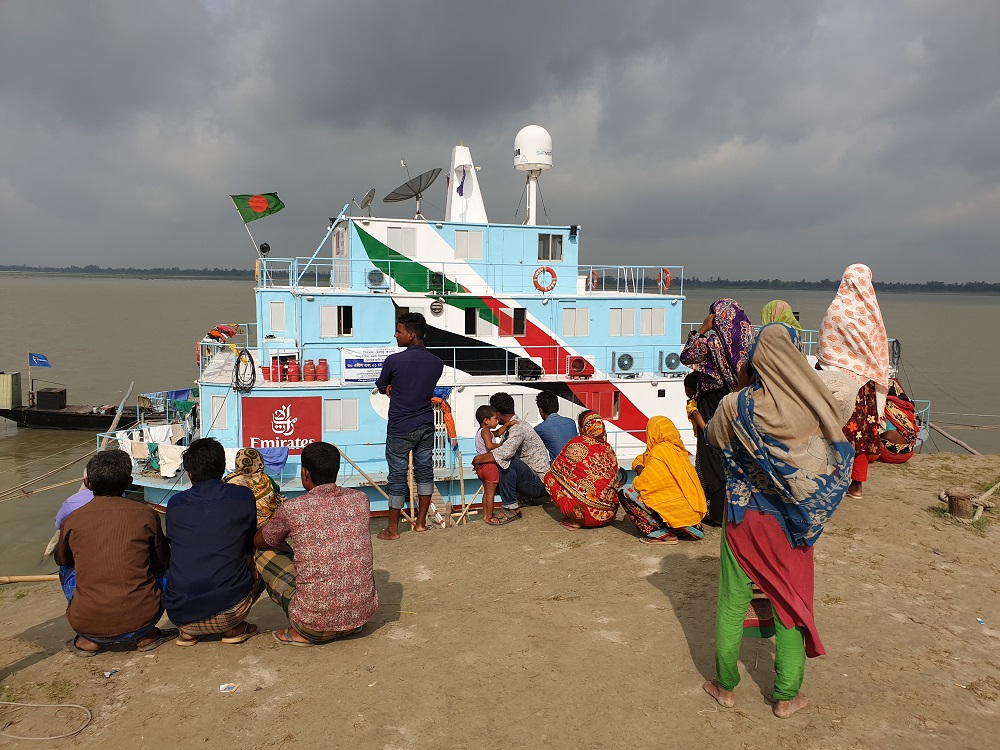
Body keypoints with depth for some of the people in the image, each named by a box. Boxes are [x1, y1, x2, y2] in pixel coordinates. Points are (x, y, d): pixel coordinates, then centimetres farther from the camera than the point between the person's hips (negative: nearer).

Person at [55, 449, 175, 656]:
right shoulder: (146, 514, -2)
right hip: (140, 619, -1)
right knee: (164, 573, 28)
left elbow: (62, 560, 24)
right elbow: (162, 563, 12)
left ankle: (88, 640, 16)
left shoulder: (72, 520, 2)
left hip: (88, 625, 1)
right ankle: (145, 636, 12)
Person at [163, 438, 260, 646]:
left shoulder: (174, 503, 6)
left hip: (179, 614, 3)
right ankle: (234, 628, 8)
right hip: (229, 608, -3)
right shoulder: (243, 497, 1)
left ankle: (188, 631, 14)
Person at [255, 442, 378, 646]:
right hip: (364, 613, 4)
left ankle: (300, 633, 10)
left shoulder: (293, 508, -11)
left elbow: (258, 542, 9)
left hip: (315, 625, -4)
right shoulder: (360, 499, 0)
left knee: (263, 552, 13)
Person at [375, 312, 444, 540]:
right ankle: (421, 521, 24)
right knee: (424, 470, 15)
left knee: (398, 476, 4)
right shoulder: (436, 363, -1)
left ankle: (392, 528, 14)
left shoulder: (394, 360, -16)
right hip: (426, 426, 5)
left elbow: (381, 387, 0)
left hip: (400, 429, -5)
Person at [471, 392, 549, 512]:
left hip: (539, 483, -10)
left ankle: (511, 507, -19)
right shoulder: (514, 426, 12)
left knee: (507, 461, -28)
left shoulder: (518, 428, -20)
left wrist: (478, 459, -25)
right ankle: (526, 497, 10)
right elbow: (501, 450, 20)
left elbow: (505, 453, -37)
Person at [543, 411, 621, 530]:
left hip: (587, 513, -6)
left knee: (550, 478, 9)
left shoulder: (576, 444, -6)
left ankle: (575, 521, 1)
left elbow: (555, 470, 6)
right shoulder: (609, 449, 6)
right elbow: (615, 483, 14)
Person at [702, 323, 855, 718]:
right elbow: (844, 407, 10)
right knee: (790, 601, 16)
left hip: (745, 518, -1)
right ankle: (787, 696, 27)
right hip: (792, 522, 1)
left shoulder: (736, 407, -18)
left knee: (732, 602, 15)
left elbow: (713, 436, 3)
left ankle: (725, 685, 28)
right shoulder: (818, 406, -14)